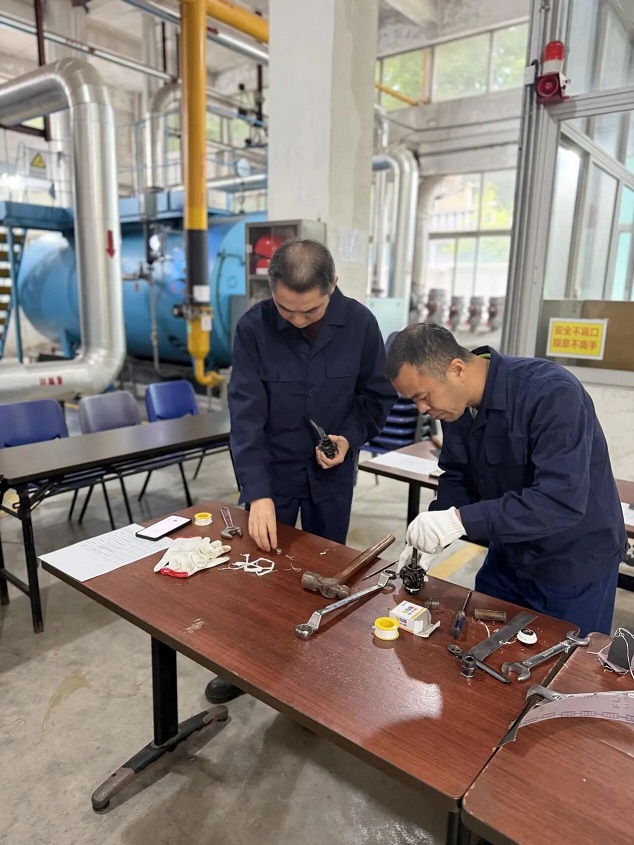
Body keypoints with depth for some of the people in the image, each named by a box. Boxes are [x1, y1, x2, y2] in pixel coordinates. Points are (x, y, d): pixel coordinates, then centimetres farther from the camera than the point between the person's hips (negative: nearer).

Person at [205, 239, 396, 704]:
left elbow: (379, 394, -2)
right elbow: (246, 414, -20)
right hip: (271, 470, -1)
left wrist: (350, 438, -19)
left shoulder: (360, 323, -13)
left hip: (332, 473, 1)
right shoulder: (253, 327, -17)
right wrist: (257, 492, -27)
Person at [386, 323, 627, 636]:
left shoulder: (551, 393, -30)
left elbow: (562, 501, -37)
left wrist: (461, 520, -41)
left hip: (574, 565, -6)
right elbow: (457, 478, 1)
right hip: (508, 557, 7)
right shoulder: (457, 404, -7)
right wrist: (427, 538, -14)